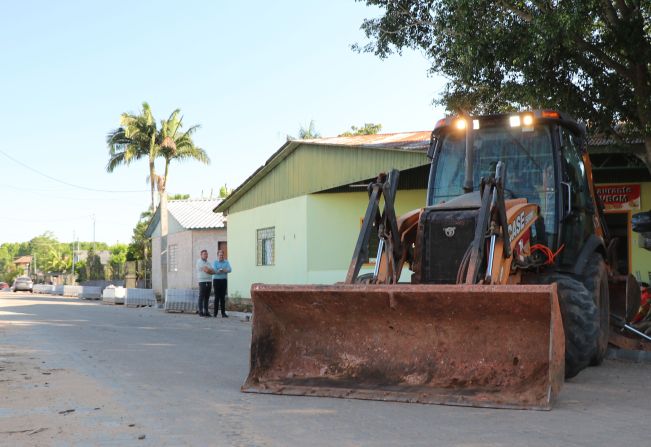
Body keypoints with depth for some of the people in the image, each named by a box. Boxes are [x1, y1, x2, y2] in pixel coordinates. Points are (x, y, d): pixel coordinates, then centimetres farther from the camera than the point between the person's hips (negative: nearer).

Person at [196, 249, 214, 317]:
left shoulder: (208, 263, 20)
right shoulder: (199, 261, -4)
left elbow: (213, 272, 10)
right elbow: (206, 270, -14)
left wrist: (209, 270, -9)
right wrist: (211, 270, 2)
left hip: (209, 281, 7)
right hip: (202, 281, -7)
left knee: (207, 297, 6)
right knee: (201, 297, -6)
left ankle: (206, 311, 9)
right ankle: (201, 312, -4)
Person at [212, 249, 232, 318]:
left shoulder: (226, 262, 9)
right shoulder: (215, 262, 3)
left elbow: (229, 270, -6)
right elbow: (214, 271, -11)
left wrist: (220, 270, -17)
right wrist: (224, 270, -14)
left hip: (224, 280, 2)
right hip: (216, 280, -2)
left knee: (223, 297, 2)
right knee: (217, 297, -2)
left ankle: (223, 313, 2)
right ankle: (215, 313, 3)